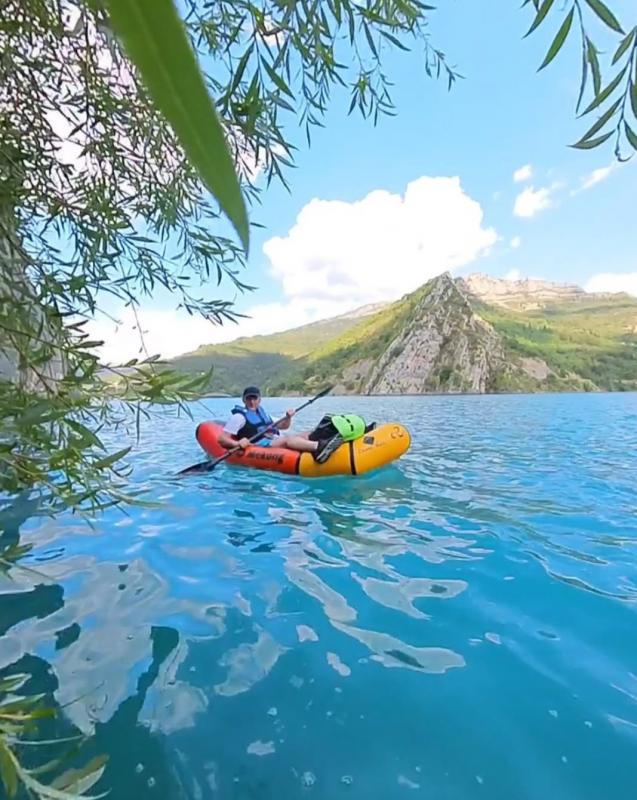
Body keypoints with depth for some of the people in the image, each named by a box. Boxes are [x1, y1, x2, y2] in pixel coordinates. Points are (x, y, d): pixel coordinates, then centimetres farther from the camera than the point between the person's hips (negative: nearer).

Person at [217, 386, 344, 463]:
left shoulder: (262, 412, 26)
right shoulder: (239, 416, 3)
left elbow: (283, 426, 29)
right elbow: (222, 439, -4)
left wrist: (288, 417, 7)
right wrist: (237, 443, -24)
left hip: (275, 442, 8)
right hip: (259, 446, -8)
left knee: (309, 434, -11)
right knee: (287, 439, -35)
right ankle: (319, 447, -60)